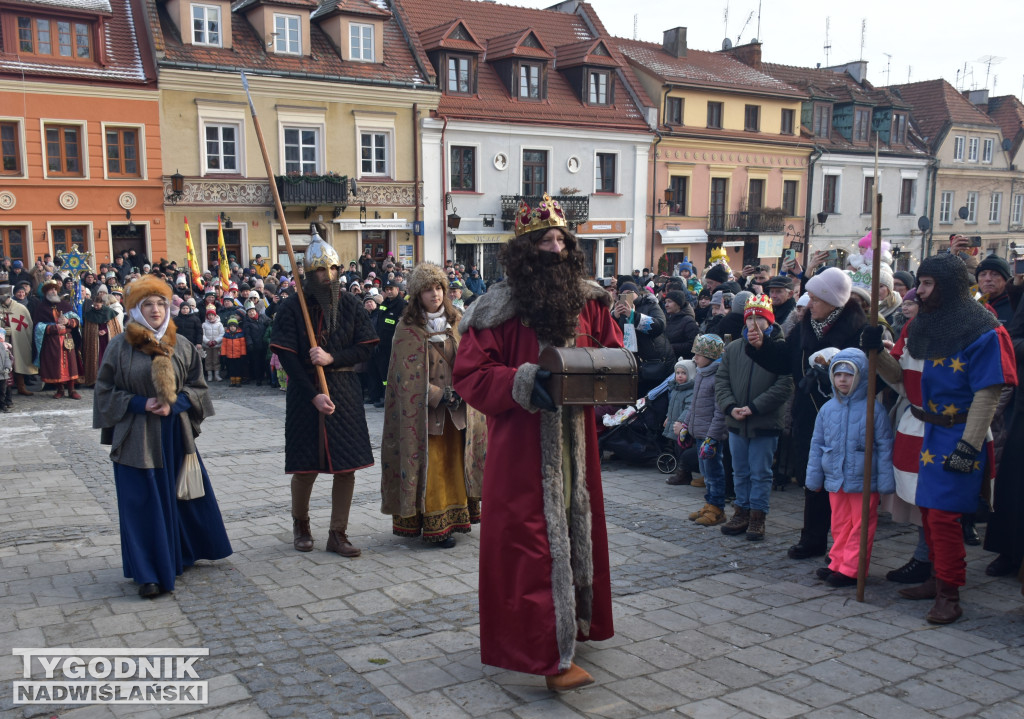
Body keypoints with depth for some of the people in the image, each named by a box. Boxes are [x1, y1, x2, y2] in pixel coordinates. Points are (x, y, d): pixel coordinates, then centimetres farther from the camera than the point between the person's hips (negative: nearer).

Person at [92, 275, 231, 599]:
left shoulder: (181, 346, 3)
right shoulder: (120, 346, -3)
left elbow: (197, 387, 8)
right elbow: (105, 390, 0)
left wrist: (174, 404, -11)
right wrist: (141, 404, -14)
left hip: (175, 434, 3)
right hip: (136, 437, -3)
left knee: (181, 496, 11)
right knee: (143, 502, -1)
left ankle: (180, 556, 32)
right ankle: (149, 574, 7)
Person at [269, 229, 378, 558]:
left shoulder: (351, 305, 2)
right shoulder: (292, 308, -5)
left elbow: (365, 347, 0)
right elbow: (288, 357, -9)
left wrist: (332, 358, -16)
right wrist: (314, 395, -17)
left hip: (345, 392, 2)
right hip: (304, 393, -2)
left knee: (347, 466, 1)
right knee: (306, 467, 5)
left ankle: (338, 534, 13)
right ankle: (300, 525, 31)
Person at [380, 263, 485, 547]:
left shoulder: (456, 321, 7)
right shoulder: (408, 329, -6)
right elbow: (408, 375, -9)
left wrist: (460, 391, -8)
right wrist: (441, 395, -15)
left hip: (455, 411, 4)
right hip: (423, 409, -4)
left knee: (454, 462, 6)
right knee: (429, 466, -2)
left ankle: (455, 516, 16)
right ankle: (433, 526, 3)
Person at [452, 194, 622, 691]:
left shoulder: (588, 300, 5)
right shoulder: (499, 308, -9)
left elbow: (612, 349, 16)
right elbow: (470, 374, -11)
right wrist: (522, 383, -25)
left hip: (576, 443, 5)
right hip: (522, 448, -5)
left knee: (576, 530, 16)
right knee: (532, 538, -3)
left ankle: (574, 622, 35)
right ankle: (551, 655, 1)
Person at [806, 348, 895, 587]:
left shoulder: (873, 408, -8)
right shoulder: (828, 409, 4)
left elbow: (884, 446, -5)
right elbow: (817, 444, 11)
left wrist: (885, 481, -6)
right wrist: (814, 476, 11)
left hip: (864, 480, -4)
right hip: (835, 478, 4)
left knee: (860, 526, 3)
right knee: (839, 525, 14)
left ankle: (851, 569, 10)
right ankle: (837, 564, 24)